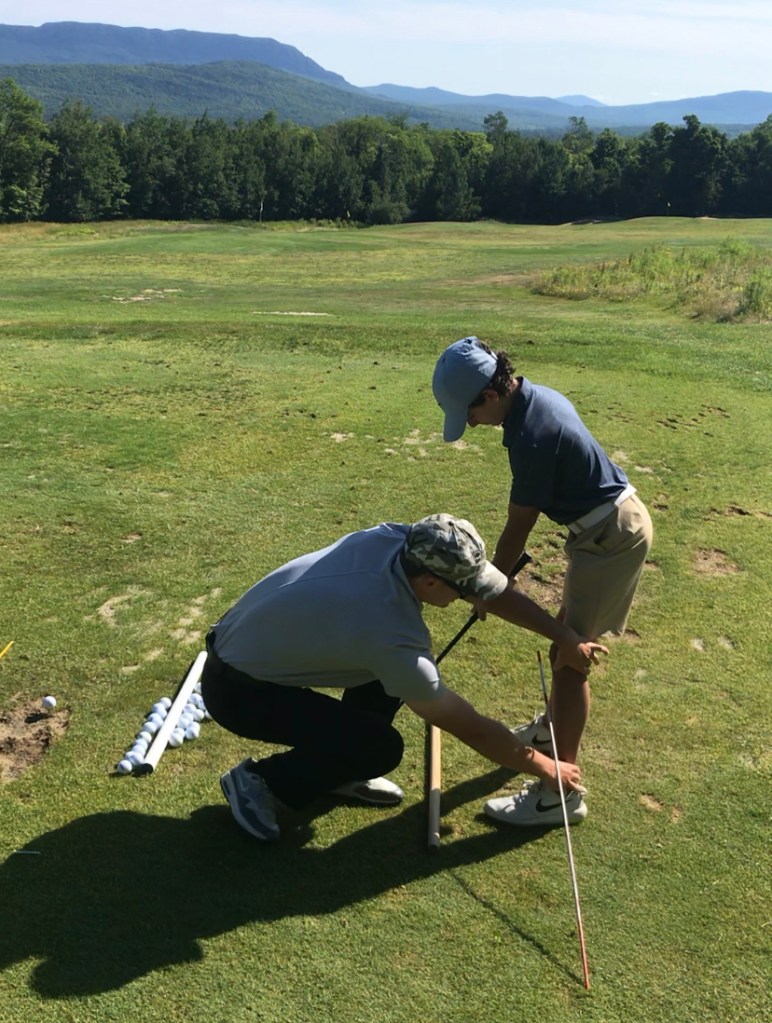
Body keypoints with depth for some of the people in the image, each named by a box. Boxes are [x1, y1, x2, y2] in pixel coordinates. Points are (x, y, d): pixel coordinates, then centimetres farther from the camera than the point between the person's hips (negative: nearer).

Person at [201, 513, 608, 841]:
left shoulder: (395, 537, -16)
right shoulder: (393, 637, -33)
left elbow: (495, 589, -3)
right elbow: (470, 728, -19)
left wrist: (564, 635, -5)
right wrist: (547, 768, -6)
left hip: (248, 639, 8)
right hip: (236, 689, -8)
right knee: (383, 748, -15)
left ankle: (342, 770, 20)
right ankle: (261, 780, 4)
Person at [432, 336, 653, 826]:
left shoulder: (531, 436, -27)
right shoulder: (540, 396, 2)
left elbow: (518, 527, -17)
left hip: (612, 538, -10)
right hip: (617, 520, 10)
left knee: (570, 659, -6)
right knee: (568, 636, 24)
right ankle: (556, 724, 45)